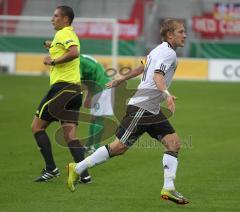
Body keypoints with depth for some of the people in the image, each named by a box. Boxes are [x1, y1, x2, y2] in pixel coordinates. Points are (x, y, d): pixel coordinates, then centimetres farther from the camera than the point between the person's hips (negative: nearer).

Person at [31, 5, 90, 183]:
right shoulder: (71, 34, 22)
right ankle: (84, 174, -6)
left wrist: (53, 61, -18)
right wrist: (52, 46, 23)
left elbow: (74, 52, -26)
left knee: (37, 126, 0)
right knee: (70, 136, 4)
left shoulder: (63, 34, -8)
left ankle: (51, 169, -4)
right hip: (74, 89, 9)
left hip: (62, 86, -9)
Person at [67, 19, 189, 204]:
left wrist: (120, 81, 38)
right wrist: (166, 94, -48)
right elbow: (158, 75, -31)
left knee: (174, 142, -4)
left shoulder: (159, 50, 15)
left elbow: (142, 68, 28)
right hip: (141, 107, -10)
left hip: (153, 111, 10)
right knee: (119, 147, -5)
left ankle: (168, 188, -10)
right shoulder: (169, 53, -14)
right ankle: (77, 169, 8)